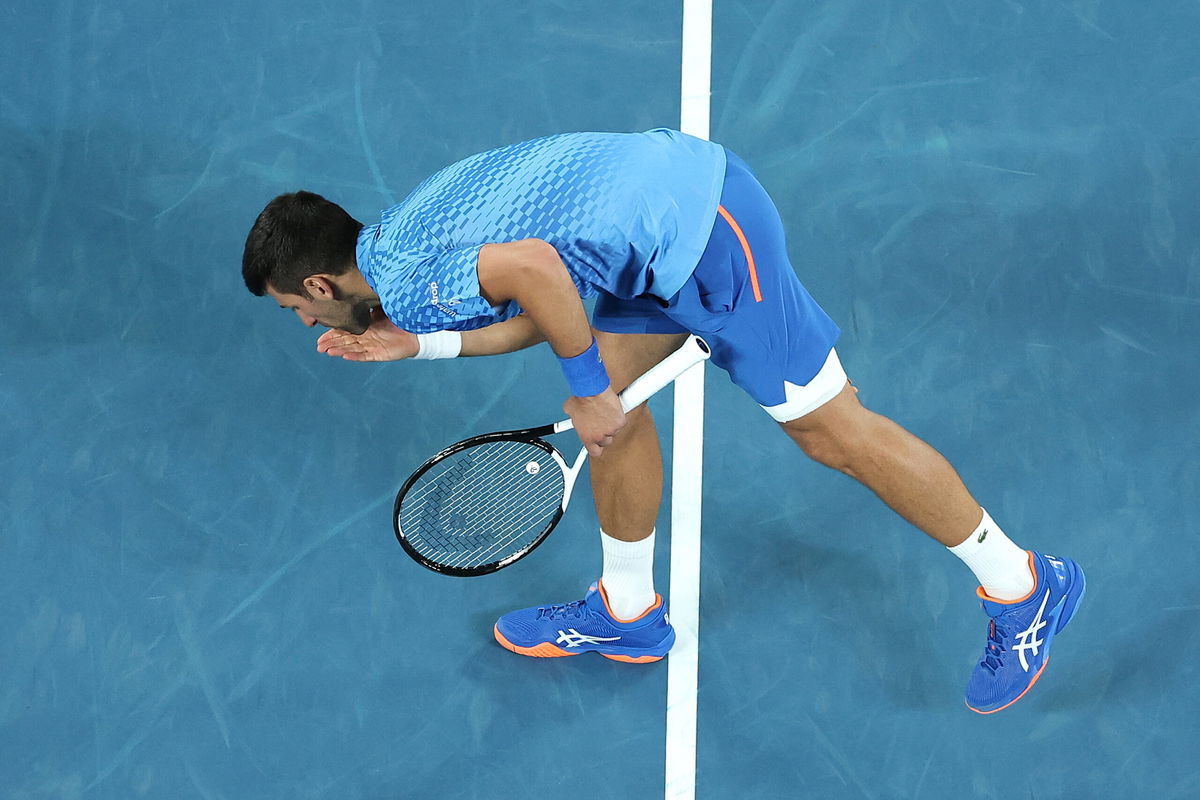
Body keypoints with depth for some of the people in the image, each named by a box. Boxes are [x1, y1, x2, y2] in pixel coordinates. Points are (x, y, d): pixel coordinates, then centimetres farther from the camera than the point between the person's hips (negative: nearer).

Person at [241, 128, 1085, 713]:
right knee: (614, 394, 17)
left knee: (831, 429, -1)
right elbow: (544, 310, 21)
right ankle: (628, 612, 32)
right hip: (672, 169, 10)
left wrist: (588, 392, -17)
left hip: (696, 223, -10)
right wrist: (420, 344, 19)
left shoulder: (404, 280, -13)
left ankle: (1023, 588, 10)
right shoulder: (413, 233, 17)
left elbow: (535, 267, -30)